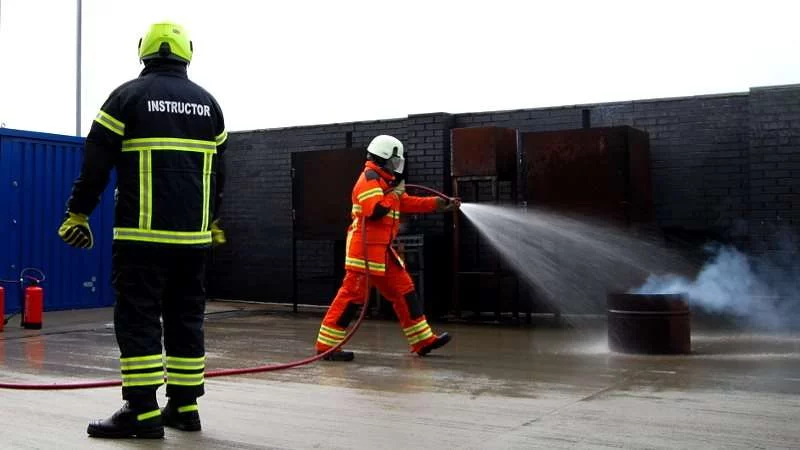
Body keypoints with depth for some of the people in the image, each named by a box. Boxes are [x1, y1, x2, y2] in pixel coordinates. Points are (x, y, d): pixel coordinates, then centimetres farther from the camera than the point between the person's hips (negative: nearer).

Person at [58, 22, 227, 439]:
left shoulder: (128, 95, -2)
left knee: (137, 318, -2)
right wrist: (214, 222, 30)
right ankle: (184, 406, 15)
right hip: (192, 235, 5)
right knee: (186, 318, 11)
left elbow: (97, 162, -4)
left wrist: (78, 214, 5)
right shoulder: (207, 102, 12)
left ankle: (142, 411, -4)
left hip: (142, 234, -5)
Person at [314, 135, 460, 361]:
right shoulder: (369, 179, -12)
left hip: (382, 249, 10)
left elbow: (409, 204, 21)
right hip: (365, 248, -10)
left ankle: (423, 341, 16)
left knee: (403, 290, 10)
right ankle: (326, 345, -2)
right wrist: (396, 193, -12)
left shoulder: (385, 181, 19)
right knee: (352, 294, -8)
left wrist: (440, 204, 18)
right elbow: (376, 211, -26)